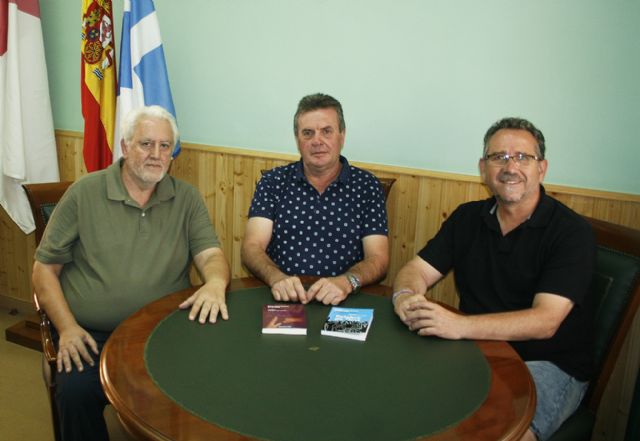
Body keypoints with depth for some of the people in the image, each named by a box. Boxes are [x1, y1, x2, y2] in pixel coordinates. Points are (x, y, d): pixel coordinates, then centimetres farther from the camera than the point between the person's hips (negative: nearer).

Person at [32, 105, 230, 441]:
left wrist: (215, 281, -26)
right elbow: (44, 268, 5)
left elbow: (210, 254, -1)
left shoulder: (187, 199, 7)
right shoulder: (84, 193, 3)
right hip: (91, 336, 0)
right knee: (76, 392, -29)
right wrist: (67, 328, -8)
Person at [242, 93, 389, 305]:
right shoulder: (273, 182, 6)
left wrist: (346, 282, -21)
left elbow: (378, 258, -1)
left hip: (343, 303, 0)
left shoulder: (367, 186, 4)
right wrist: (277, 278, -22)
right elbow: (252, 247, -2)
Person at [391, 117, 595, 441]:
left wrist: (460, 325, -34)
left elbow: (544, 321, -21)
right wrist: (406, 297, -21)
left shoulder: (571, 232, -11)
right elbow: (416, 270, 4)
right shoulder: (467, 217, 5)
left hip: (549, 364, -4)